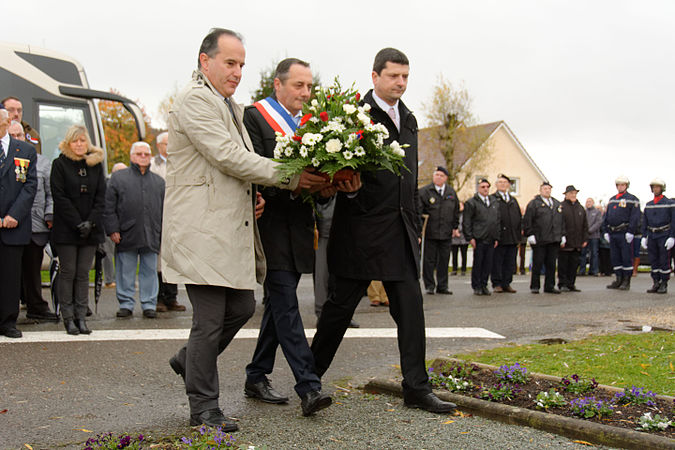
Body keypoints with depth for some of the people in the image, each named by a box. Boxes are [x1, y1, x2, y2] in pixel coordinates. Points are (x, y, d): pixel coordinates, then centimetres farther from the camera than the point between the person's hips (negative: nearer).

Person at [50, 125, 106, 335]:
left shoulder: (96, 164, 10)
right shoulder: (60, 164, 1)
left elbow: (101, 197, 6)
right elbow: (60, 197, -6)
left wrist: (91, 222, -8)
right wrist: (77, 223, -13)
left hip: (90, 229, 3)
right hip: (66, 229, -3)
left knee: (83, 273, 4)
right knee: (68, 272, -1)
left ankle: (81, 317, 7)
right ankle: (68, 318, 5)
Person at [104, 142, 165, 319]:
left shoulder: (159, 181, 16)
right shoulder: (118, 177, 7)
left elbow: (164, 209, 17)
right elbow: (109, 207, 3)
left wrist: (164, 233, 10)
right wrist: (112, 229, -6)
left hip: (151, 236, 2)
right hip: (126, 236, -2)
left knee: (149, 271, 5)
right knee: (126, 272, 3)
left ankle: (149, 304, 13)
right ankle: (126, 304, 14)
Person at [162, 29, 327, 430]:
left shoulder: (231, 107, 20)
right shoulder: (194, 100, -11)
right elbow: (228, 157, -19)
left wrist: (252, 195, 9)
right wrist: (290, 177, -16)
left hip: (232, 229, 9)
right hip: (203, 231, -9)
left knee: (242, 307, 13)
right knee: (210, 321, -2)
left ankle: (189, 360, 35)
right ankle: (204, 408, 12)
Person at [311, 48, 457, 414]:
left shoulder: (409, 119, 17)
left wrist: (414, 223, 19)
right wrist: (349, 188, -28)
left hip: (400, 232, 7)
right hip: (362, 228, -6)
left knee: (410, 307, 3)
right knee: (341, 305, 3)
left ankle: (416, 389, 10)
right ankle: (310, 376, 21)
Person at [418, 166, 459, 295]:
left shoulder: (451, 192, 11)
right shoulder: (424, 191, -2)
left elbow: (456, 211, 19)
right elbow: (418, 211, -6)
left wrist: (455, 227, 14)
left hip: (446, 234, 4)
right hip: (430, 233, -3)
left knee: (444, 260, 8)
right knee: (429, 260, 2)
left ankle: (442, 286, 17)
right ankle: (430, 286, 12)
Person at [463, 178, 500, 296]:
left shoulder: (494, 203, 18)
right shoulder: (471, 203, 0)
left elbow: (498, 221, 20)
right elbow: (467, 222, -4)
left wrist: (497, 238, 12)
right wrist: (470, 237, -10)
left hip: (491, 240, 5)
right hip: (479, 239, -5)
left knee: (488, 264, 4)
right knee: (478, 263, 0)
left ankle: (484, 286, 14)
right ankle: (476, 287, 9)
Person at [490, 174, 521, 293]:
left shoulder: (514, 200, 20)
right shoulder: (492, 199, 3)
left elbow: (519, 218, 20)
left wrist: (519, 236, 12)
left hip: (513, 238, 5)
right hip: (499, 238, -5)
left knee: (510, 263, 6)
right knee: (497, 262, -2)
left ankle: (506, 284, 14)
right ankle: (497, 284, 6)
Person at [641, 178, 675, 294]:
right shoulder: (648, 205, 12)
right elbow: (644, 222, 14)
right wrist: (644, 236, 7)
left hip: (664, 236, -4)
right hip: (652, 236, 4)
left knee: (664, 261, -3)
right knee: (654, 261, 5)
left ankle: (664, 285, 3)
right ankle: (656, 283, 11)